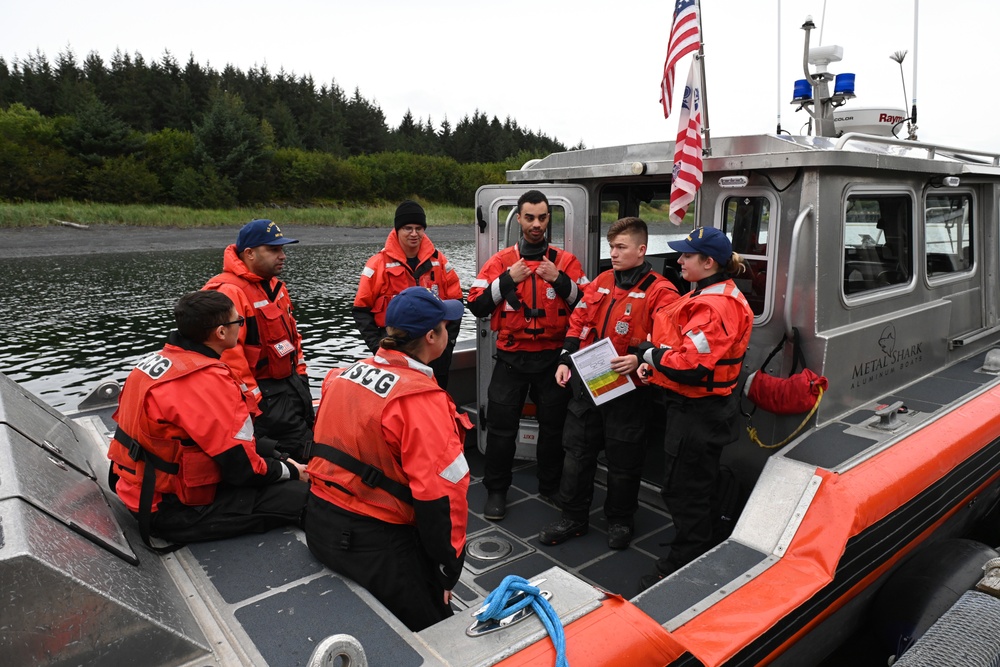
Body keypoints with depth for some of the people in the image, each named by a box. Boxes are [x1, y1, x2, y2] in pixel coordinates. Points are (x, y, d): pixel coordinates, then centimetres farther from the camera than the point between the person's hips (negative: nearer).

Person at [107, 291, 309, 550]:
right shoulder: (209, 381, -25)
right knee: (301, 496, -14)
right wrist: (289, 470, -1)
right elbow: (242, 467, -21)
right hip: (172, 511, -9)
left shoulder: (158, 359, 4)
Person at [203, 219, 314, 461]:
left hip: (290, 384, 10)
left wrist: (300, 373, 14)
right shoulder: (228, 292, -21)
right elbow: (229, 356, -26)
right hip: (262, 394, -10)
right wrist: (256, 405, -23)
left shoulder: (274, 286, 11)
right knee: (303, 449, -10)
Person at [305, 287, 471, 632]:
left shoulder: (344, 375, 2)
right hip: (375, 542, -8)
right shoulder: (421, 399, -22)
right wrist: (450, 567, -11)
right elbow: (441, 493, -24)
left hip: (320, 525, 8)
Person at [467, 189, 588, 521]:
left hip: (553, 357, 1)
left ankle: (551, 485, 32)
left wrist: (560, 280, -16)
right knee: (501, 425, 4)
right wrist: (507, 280, -14)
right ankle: (496, 490, 21)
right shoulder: (501, 261, 2)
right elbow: (476, 305, -3)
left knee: (554, 424, 12)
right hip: (512, 359, 0)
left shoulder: (566, 260, 3)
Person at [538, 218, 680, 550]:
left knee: (623, 459, 10)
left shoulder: (659, 291, -9)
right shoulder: (601, 282, 10)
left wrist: (639, 358, -29)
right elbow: (579, 322, 12)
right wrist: (566, 360, 4)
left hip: (627, 388, -5)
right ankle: (573, 518, 28)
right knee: (577, 451, 12)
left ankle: (620, 521, 32)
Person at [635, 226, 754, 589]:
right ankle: (693, 557, 40)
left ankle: (683, 568, 19)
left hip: (697, 413, -11)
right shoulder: (711, 295, 11)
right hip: (696, 408, 11)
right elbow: (681, 344, 18)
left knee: (684, 491, 3)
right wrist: (655, 365, 3)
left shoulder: (714, 307, -24)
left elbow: (689, 366, -30)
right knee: (690, 487, 23)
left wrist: (651, 354, -14)